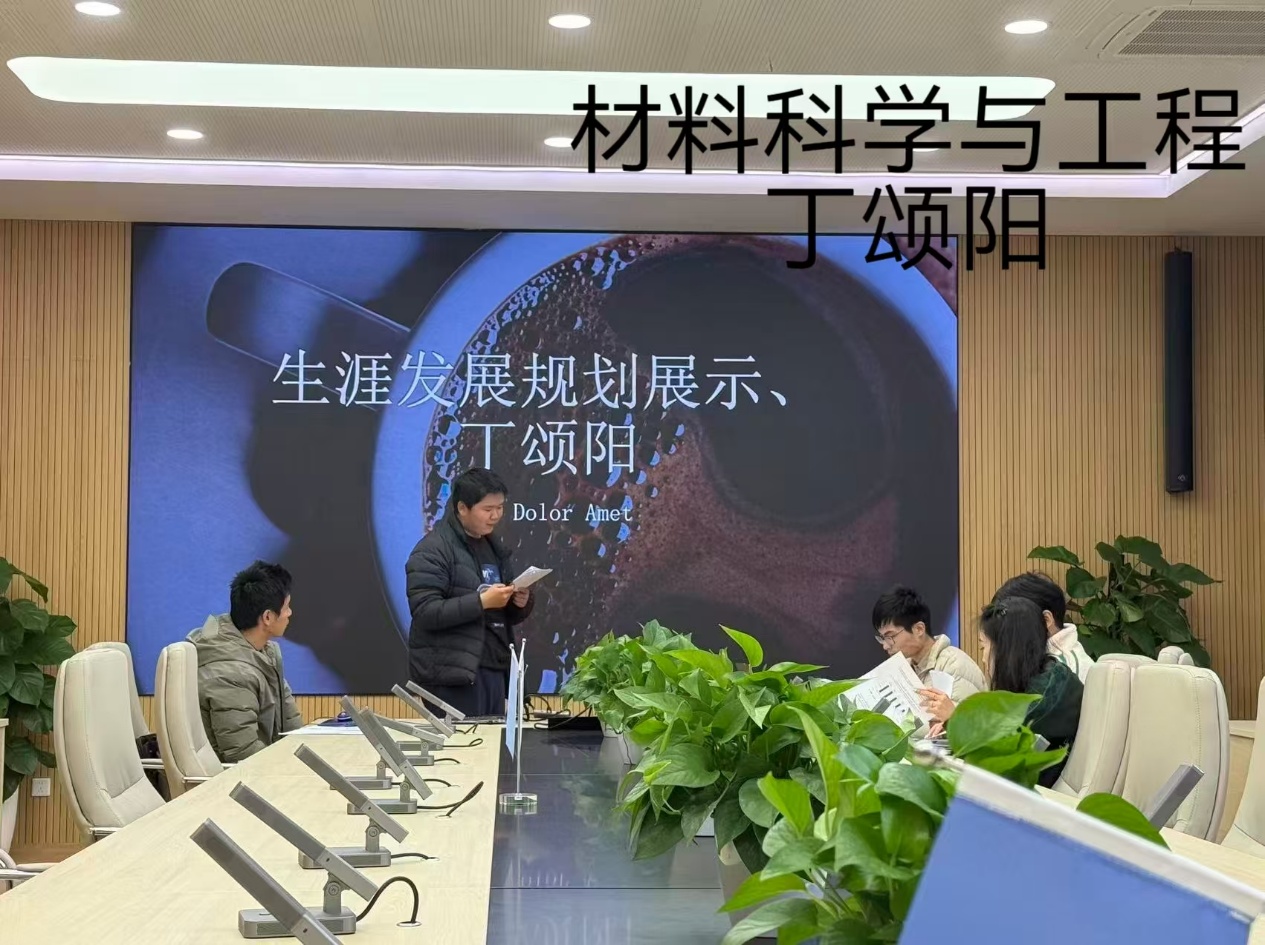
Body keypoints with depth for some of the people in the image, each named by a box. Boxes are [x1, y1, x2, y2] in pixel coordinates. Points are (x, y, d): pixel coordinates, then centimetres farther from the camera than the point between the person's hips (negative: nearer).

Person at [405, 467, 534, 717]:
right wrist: (481, 601, -20)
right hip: (454, 677, -7)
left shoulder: (495, 548, 17)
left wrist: (522, 603, 1)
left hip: (495, 672, 8)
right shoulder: (433, 550, -7)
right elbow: (425, 612, -17)